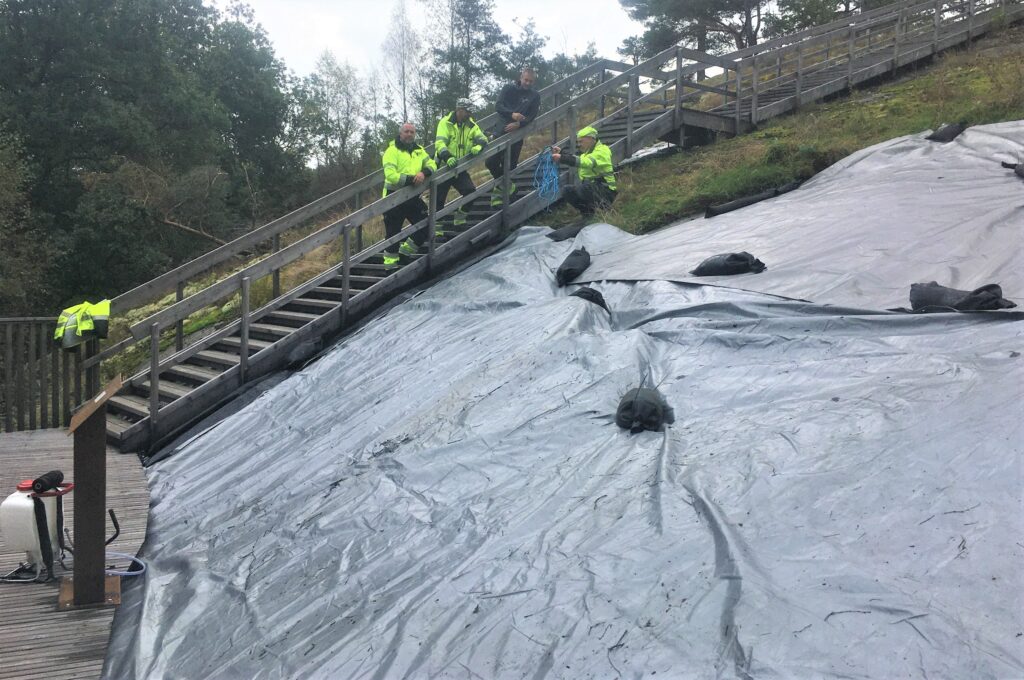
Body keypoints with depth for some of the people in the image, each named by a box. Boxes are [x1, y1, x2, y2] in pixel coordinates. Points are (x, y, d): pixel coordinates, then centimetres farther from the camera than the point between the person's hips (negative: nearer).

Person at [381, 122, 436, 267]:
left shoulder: (419, 150, 13)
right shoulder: (392, 151, -8)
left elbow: (431, 164, 7)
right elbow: (390, 175, -19)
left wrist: (423, 173, -16)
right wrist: (412, 179, -24)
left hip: (413, 197, 6)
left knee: (425, 226, 7)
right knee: (393, 232, 0)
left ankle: (407, 249, 27)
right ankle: (390, 263, 11)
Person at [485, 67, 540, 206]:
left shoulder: (535, 96, 4)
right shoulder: (508, 88, 3)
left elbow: (531, 116, -5)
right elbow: (498, 106, -8)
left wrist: (518, 124, -23)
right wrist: (512, 114, -27)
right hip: (501, 129, 1)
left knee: (509, 165, -3)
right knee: (491, 162, -4)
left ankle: (499, 189, 19)